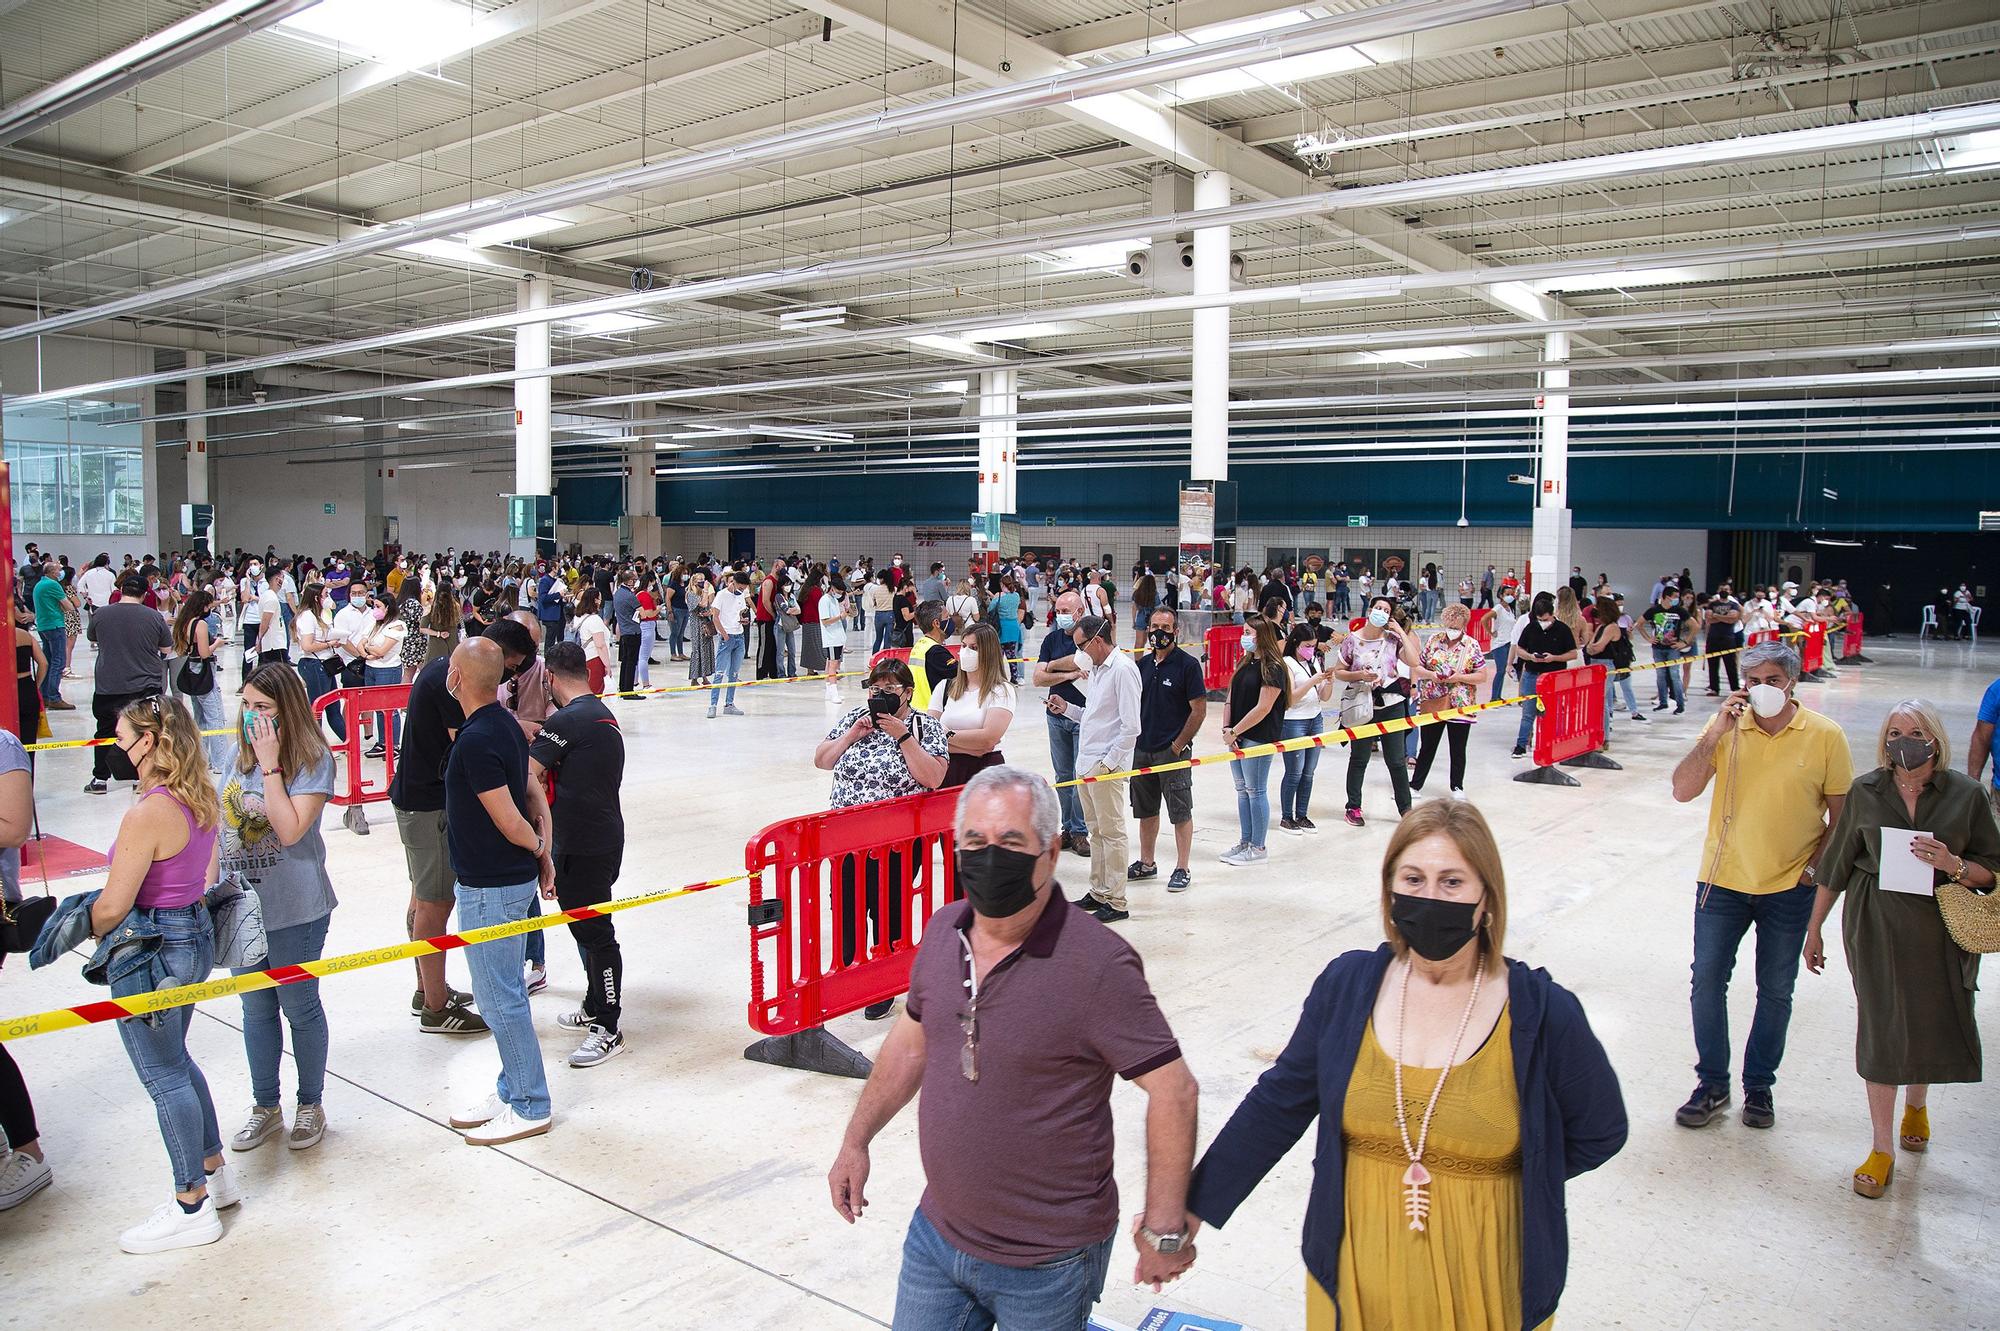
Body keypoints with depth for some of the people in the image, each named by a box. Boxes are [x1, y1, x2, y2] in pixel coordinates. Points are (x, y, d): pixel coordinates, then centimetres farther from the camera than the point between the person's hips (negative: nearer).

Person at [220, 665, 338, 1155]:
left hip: (293, 910, -6)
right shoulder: (238, 755, 5)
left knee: (299, 1006, 8)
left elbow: (290, 831, -23)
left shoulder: (312, 760, -14)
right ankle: (265, 1108, 31)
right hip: (240, 906, 6)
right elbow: (225, 823, 13)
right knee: (256, 1009, 16)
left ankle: (310, 1105, 26)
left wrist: (270, 765, -22)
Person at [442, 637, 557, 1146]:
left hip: (489, 887, -10)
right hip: (513, 877, 10)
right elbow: (534, 794, 10)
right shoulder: (505, 725, 7)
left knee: (499, 998, 1)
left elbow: (510, 821, -23)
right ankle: (512, 1089, 30)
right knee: (506, 991, 19)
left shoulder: (476, 740, -23)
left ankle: (530, 1106, 12)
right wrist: (543, 855, 10)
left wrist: (536, 847, -3)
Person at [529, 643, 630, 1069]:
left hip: (584, 846, -10)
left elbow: (527, 773, -19)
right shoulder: (603, 714, 13)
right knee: (587, 925, 21)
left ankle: (607, 1030, 4)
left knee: (593, 931, -3)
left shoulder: (567, 720, -17)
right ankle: (595, 1009, 35)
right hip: (604, 835, 10)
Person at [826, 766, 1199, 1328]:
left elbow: (1174, 1090, -19)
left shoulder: (1098, 964, -23)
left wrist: (1164, 1227, -15)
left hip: (1047, 1264, -5)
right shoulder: (944, 931, -4)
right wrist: (856, 1140, 14)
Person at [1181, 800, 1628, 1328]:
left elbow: (1600, 1133, 2)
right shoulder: (1347, 985, -7)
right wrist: (1195, 1204, 3)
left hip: (1483, 1281, -2)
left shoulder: (1543, 1013, -14)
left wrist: (1491, 1182, -2)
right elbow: (1278, 1104, 2)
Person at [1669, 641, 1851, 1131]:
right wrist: (1715, 734, -21)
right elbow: (1682, 791, -13)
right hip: (1723, 880, 1)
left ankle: (1759, 1086, 29)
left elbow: (1841, 813, 0)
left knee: (1775, 991, 12)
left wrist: (1815, 866, -8)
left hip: (1790, 887, -1)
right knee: (1707, 981, 5)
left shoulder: (1825, 736, -8)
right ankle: (1712, 1085, 21)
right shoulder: (1726, 727, -5)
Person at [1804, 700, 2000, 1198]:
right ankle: (1882, 1148, 14)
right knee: (1881, 1026, 1)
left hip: (1942, 927, 1)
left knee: (1935, 1022, 10)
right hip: (1876, 924, 0)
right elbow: (1835, 865, 5)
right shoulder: (1866, 792, -2)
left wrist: (1953, 865, -20)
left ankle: (1917, 1103, 45)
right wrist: (1814, 928, 8)